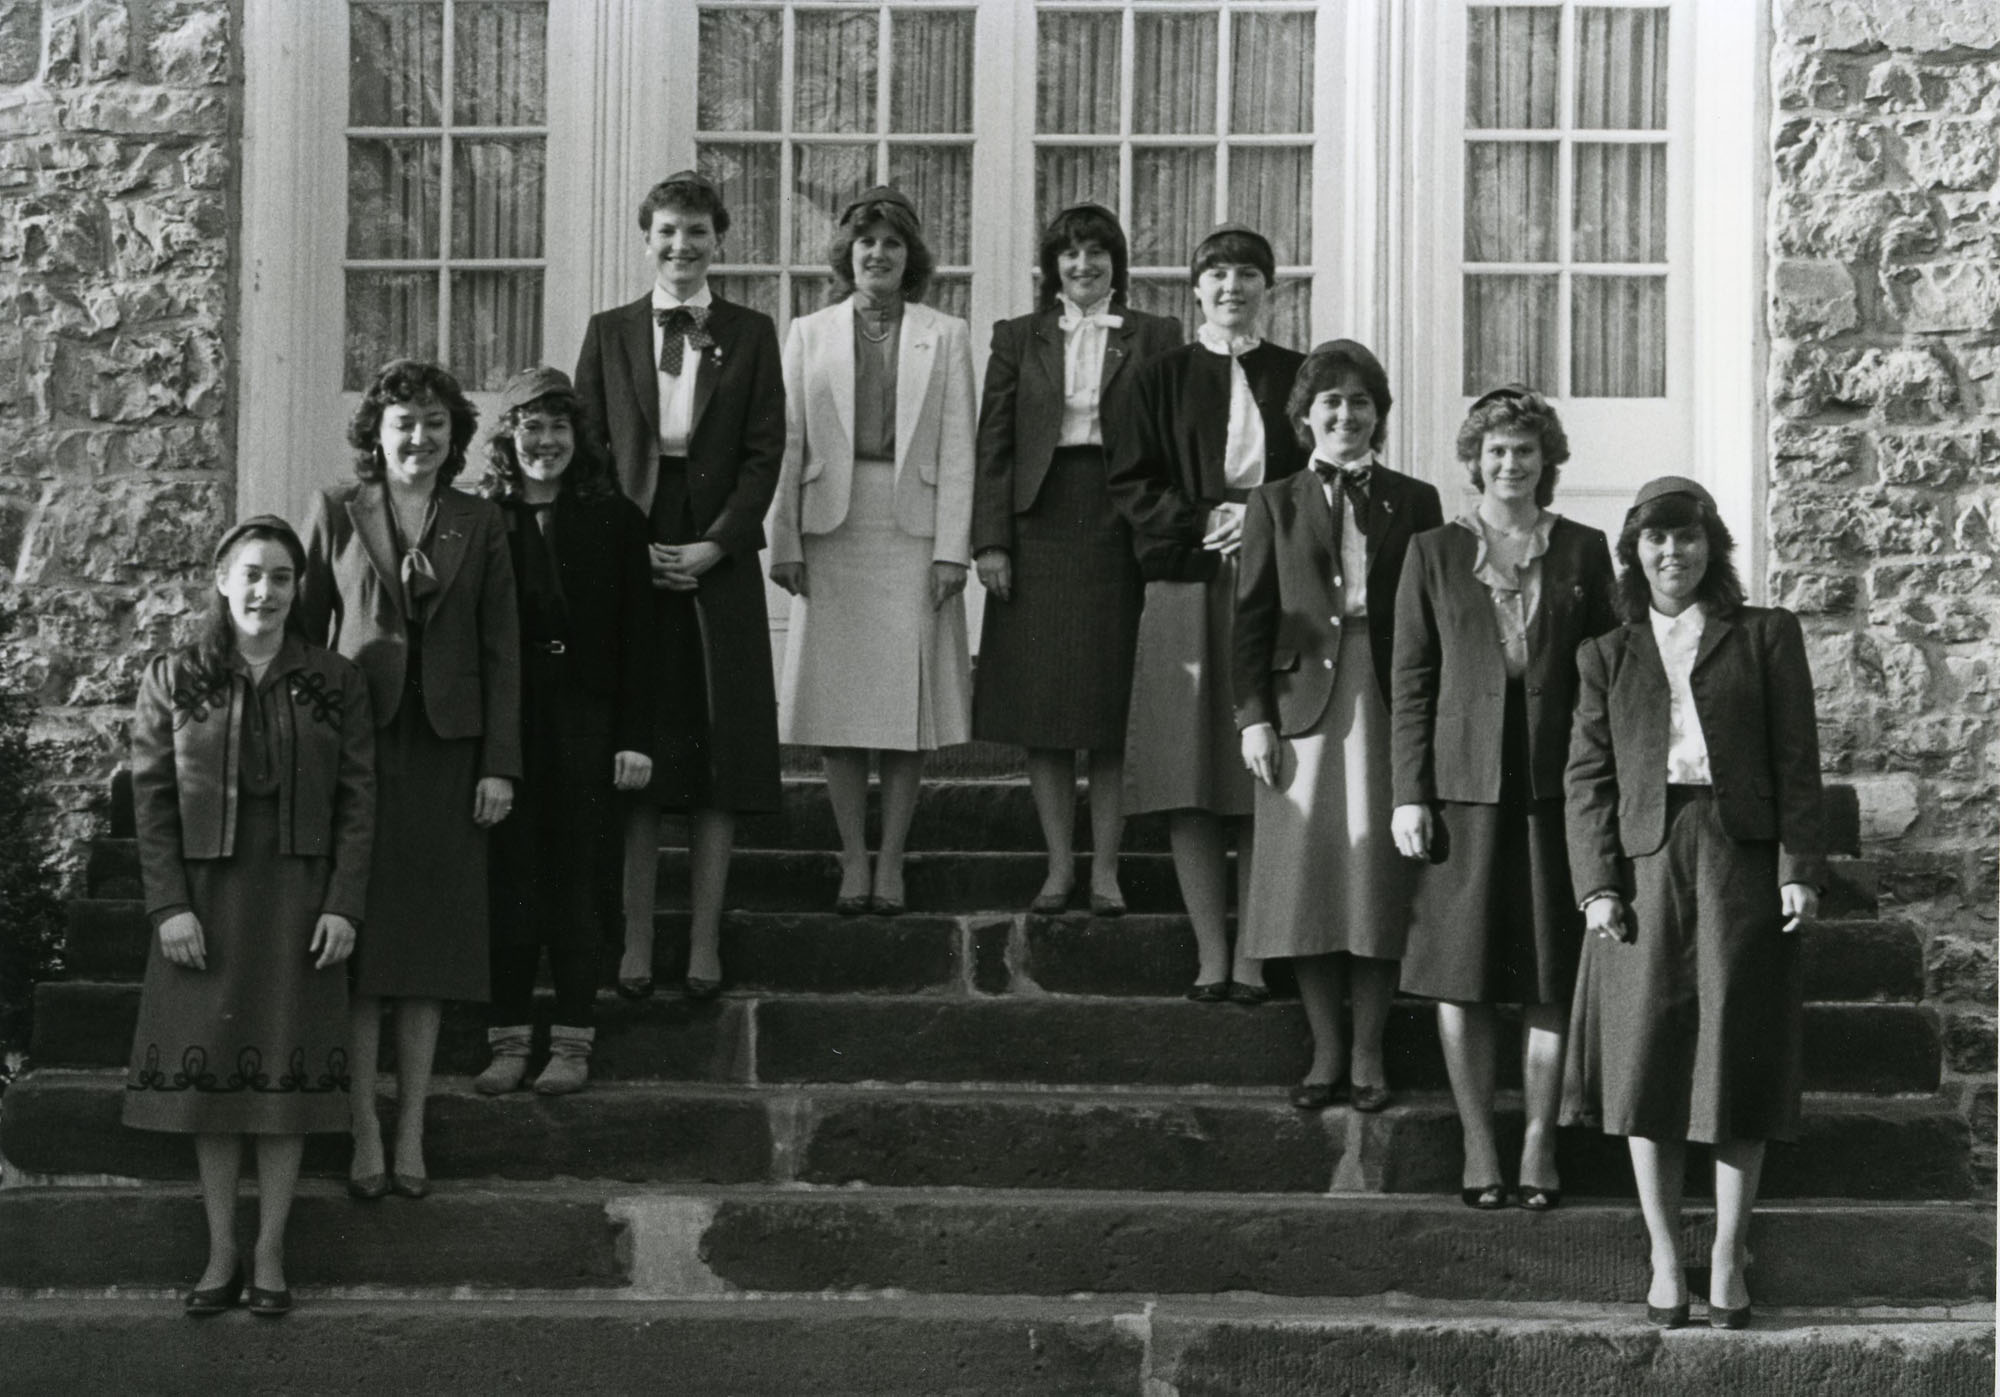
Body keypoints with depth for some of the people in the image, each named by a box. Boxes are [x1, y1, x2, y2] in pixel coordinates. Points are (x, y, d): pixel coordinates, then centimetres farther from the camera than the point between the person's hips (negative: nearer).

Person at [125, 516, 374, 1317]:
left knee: (287, 1071, 1)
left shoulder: (334, 685, 4)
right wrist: (169, 904, -8)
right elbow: (151, 798, 1)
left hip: (299, 901, 0)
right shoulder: (172, 682, 4)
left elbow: (357, 801, 2)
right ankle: (221, 1254, 9)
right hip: (205, 898, 0)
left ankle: (269, 1255, 8)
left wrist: (344, 903, -7)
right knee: (209, 1070, 1)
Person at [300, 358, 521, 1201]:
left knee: (431, 942, 3)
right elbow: (305, 627, 4)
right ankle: (365, 1136, 1)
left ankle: (411, 1133, 8)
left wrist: (500, 764, 0)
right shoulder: (336, 512, 4)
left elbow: (500, 649, 7)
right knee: (360, 942, -3)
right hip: (357, 741, -1)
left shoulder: (479, 525, 8)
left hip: (446, 748, 2)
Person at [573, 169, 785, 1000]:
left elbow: (765, 452, 2)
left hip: (719, 564, 0)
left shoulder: (751, 335, 8)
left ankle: (705, 946, 4)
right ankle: (635, 946, 3)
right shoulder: (609, 333, 9)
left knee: (719, 756, -1)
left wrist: (714, 545, -10)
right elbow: (588, 448, 6)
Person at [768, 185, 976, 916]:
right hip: (833, 530, 1)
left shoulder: (945, 336, 7)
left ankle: (891, 860, 6)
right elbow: (788, 443, 6)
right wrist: (785, 540, -2)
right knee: (839, 697, 1)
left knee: (908, 699, -1)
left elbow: (957, 449, 2)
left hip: (913, 530, -1)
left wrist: (951, 547, -6)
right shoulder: (809, 335, 10)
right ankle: (853, 859, 8)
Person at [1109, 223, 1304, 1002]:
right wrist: (1207, 522, -10)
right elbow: (1131, 486, 4)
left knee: (1264, 785, -3)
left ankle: (1253, 955, 2)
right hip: (1186, 594, 0)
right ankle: (1210, 956, 2)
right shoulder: (1161, 380, 9)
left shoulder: (1299, 378, 10)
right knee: (1189, 788, -3)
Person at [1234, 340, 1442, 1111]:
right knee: (1306, 873, 1)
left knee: (1380, 872, 0)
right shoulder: (1275, 504, 9)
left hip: (1387, 705, 0)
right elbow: (1252, 615, 5)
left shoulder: (1413, 502, 9)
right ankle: (1326, 1050, 11)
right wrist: (1253, 715, -4)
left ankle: (1368, 1052, 9)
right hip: (1303, 699, 0)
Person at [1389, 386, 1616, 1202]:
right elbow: (1410, 679, 5)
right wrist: (1409, 793, -2)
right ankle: (1478, 1150, 11)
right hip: (1464, 786, 0)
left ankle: (1539, 1148, 11)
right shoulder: (1436, 553, 6)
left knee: (1552, 980, 2)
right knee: (1463, 978, 2)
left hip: (1556, 788, 1)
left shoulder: (1582, 552, 8)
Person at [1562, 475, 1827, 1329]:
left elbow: (1796, 760, 5)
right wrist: (1598, 883, -3)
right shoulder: (1607, 656, 15)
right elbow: (1587, 776, 9)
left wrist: (1800, 868, -5)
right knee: (1646, 1061, -2)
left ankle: (1728, 1263, 5)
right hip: (1646, 862, 1)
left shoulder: (1766, 638, 11)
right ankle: (1664, 1262, 5)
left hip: (1739, 862, -1)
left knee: (1738, 1060, -2)